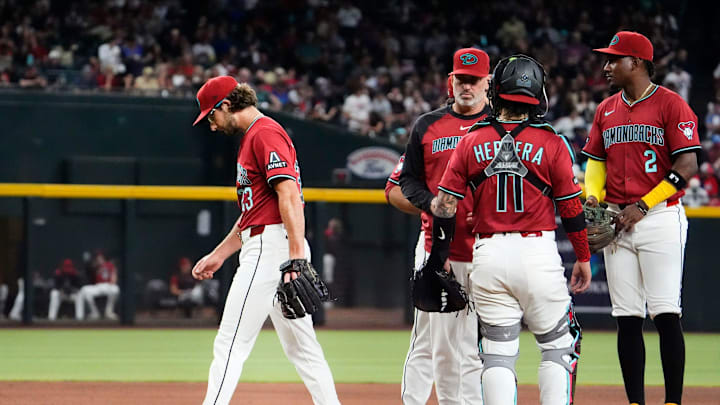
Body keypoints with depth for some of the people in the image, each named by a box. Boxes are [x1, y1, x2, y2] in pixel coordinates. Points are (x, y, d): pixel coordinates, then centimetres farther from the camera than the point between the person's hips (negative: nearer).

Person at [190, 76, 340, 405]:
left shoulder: (266, 133, -11)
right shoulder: (253, 137, 22)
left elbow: (290, 196, -21)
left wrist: (297, 258, -29)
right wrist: (219, 254, 28)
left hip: (270, 248, -11)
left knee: (230, 344, -10)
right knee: (301, 347, 10)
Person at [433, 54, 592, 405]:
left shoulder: (471, 143, 3)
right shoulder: (551, 143, -3)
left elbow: (445, 204, 3)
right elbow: (571, 207, 0)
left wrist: (441, 252, 14)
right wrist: (583, 258, 10)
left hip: (488, 257, 2)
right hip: (538, 254, -2)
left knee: (497, 354, 5)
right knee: (558, 348, 9)